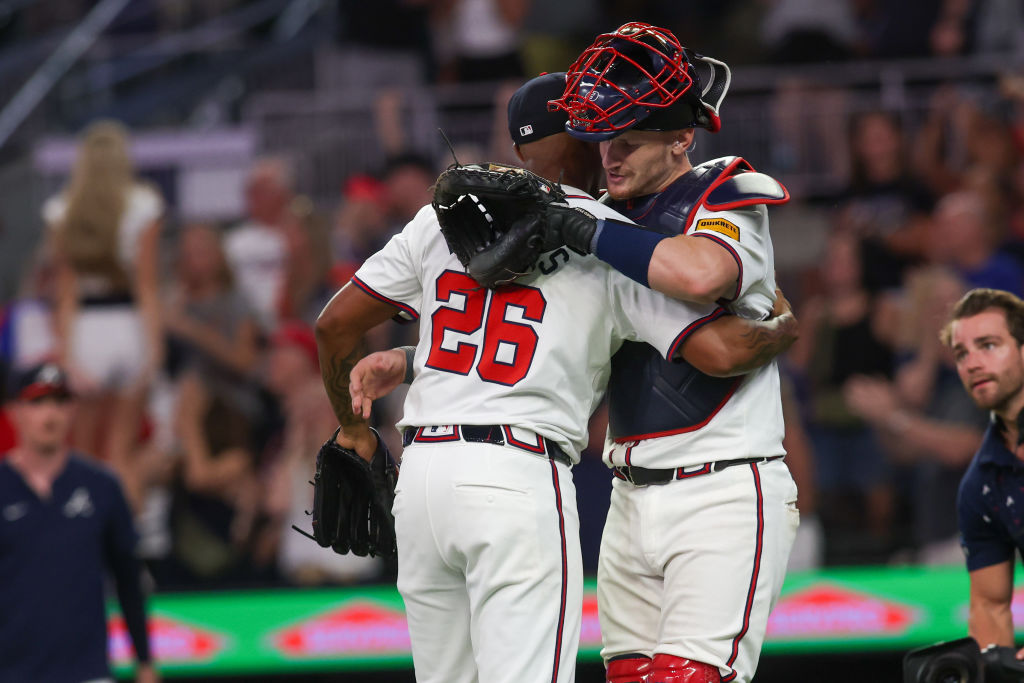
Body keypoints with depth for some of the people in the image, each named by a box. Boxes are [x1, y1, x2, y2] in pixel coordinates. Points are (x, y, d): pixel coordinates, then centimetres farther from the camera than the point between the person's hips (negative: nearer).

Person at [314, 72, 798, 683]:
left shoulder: (444, 215, 13)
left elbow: (337, 324, 14)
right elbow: (719, 351, -7)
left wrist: (353, 426, 30)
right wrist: (783, 330, 15)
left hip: (421, 472, 5)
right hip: (520, 473, -5)